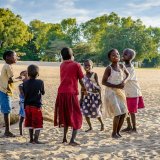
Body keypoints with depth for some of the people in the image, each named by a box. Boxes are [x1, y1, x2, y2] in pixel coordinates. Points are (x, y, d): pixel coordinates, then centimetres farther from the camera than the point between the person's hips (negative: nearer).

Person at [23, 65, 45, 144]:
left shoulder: (25, 83, 0)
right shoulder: (40, 82, -9)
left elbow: (24, 93, 6)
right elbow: (43, 92, 4)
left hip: (27, 106, 4)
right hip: (37, 105, -4)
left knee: (30, 123, 15)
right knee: (37, 123, 1)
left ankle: (31, 139, 20)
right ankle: (36, 139, -5)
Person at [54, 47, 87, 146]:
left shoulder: (62, 65, 12)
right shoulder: (76, 65, -1)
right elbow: (80, 80, 4)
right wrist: (84, 89, 22)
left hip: (61, 93, 5)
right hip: (71, 93, -5)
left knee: (65, 116, 20)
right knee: (76, 117, 4)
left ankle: (65, 138, 23)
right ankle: (72, 140, -8)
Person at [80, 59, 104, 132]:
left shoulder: (94, 74, -4)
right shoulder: (84, 76, 7)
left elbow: (98, 86, -5)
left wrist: (100, 97, -10)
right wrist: (81, 98, 10)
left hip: (95, 95, -4)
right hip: (87, 95, 4)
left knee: (96, 111, -4)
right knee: (85, 111, -4)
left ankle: (102, 124, 24)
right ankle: (90, 127, 11)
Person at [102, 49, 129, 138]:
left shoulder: (122, 66, 2)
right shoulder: (109, 68, -15)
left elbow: (128, 74, 20)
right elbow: (103, 82, -14)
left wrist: (124, 81, -2)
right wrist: (116, 86, -21)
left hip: (120, 92, 6)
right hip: (111, 92, -6)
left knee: (124, 113, 4)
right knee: (118, 113, -11)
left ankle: (118, 132, 21)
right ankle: (114, 133, 8)